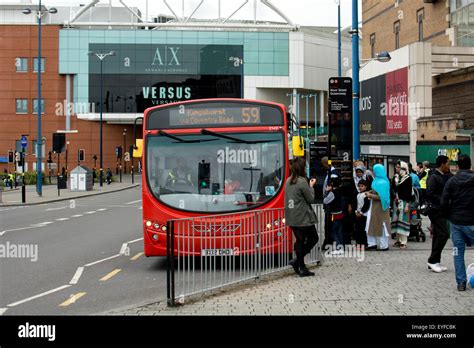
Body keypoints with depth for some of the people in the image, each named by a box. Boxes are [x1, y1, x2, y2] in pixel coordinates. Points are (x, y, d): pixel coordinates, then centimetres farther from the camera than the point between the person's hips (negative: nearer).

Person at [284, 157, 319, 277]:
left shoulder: (288, 181, 9)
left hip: (291, 217, 8)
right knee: (313, 238, 7)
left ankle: (302, 268, 12)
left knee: (300, 241, 12)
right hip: (303, 217, -8)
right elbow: (310, 198, -9)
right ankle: (297, 261, -2)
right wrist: (311, 186, 5)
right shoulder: (302, 182, -15)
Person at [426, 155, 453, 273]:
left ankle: (434, 262, 18)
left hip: (440, 210, 10)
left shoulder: (444, 176, 15)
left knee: (438, 235, 12)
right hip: (436, 210, -10)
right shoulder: (433, 177, -14)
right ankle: (433, 260, -6)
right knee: (444, 233, -12)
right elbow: (430, 194, -22)